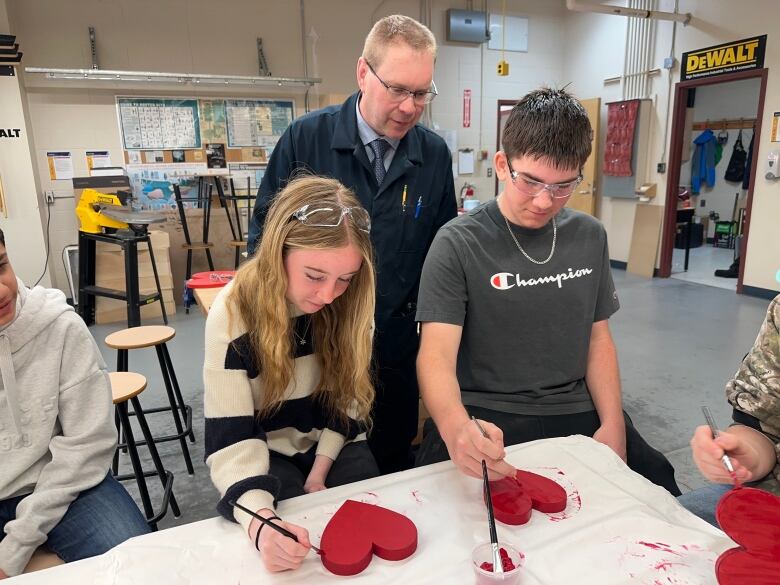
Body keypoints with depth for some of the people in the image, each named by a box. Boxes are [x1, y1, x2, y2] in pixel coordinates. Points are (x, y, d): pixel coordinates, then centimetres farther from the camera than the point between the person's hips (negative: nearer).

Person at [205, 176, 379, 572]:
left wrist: (322, 468, -11)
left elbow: (348, 395, -3)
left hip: (333, 442, 2)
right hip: (268, 450, -2)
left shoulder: (349, 304, -15)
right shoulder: (234, 313, -25)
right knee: (296, 525, -22)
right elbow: (232, 439, -26)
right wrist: (260, 521, -42)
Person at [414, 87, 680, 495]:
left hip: (575, 412, 5)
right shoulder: (458, 244, -10)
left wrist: (612, 423, -2)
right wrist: (455, 426, -39)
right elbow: (437, 355, -18)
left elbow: (598, 338, 13)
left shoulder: (590, 237, 7)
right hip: (483, 418, -4)